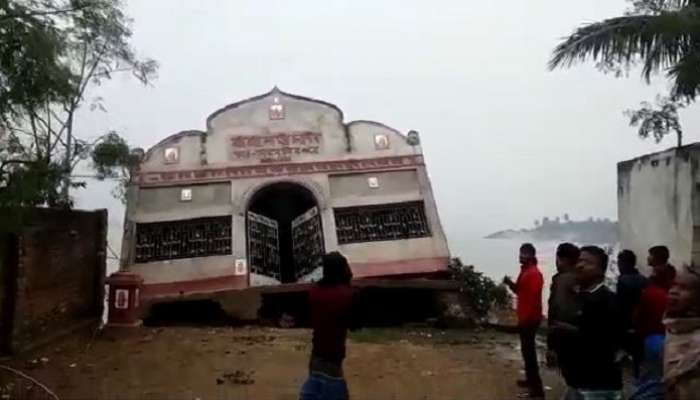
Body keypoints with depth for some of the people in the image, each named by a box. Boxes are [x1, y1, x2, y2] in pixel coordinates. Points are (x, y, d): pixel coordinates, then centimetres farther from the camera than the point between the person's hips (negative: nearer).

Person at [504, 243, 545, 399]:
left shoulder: (534, 274, -19)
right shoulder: (524, 271, 12)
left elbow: (533, 298, -23)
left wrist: (526, 318, -23)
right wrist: (510, 283, 3)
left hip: (530, 319, -10)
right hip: (524, 317, 10)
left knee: (528, 351, -9)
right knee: (527, 349, 19)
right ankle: (531, 380, 31)